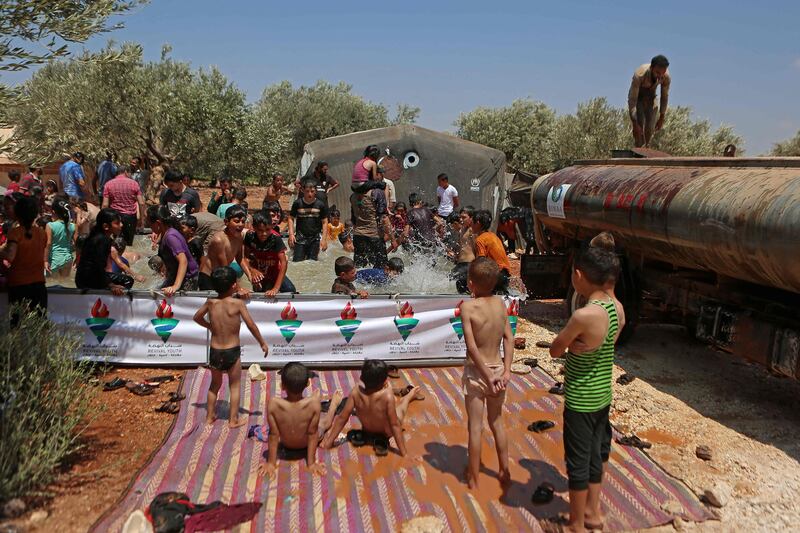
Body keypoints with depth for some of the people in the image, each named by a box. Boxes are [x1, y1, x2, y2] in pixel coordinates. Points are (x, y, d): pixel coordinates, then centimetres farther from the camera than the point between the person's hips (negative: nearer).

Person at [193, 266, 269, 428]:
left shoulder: (210, 303, -4)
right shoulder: (237, 303, -15)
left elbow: (197, 317, 12)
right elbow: (251, 326, -12)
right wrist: (262, 343, -1)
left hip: (215, 352, 4)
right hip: (232, 352, -3)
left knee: (215, 384, 23)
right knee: (235, 386, 14)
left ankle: (210, 416, 32)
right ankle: (234, 419, 18)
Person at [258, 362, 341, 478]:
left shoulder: (273, 404, -36)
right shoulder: (314, 403, -36)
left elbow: (274, 435, -24)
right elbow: (312, 434, -25)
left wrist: (271, 463, -12)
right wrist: (311, 463, -13)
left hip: (286, 444, 2)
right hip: (308, 444, -1)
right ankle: (334, 403, 60)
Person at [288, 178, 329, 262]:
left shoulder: (320, 205, -1)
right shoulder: (297, 203, -2)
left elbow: (324, 222, 4)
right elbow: (291, 218, 6)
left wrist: (324, 239, -1)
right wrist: (291, 234, -5)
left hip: (315, 239, 1)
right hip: (300, 238, -1)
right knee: (297, 261, -5)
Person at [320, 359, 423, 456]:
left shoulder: (356, 391, -29)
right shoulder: (387, 395, -39)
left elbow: (342, 418, -22)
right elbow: (395, 425, -33)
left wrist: (329, 441, -12)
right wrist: (404, 453, -25)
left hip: (367, 432, 3)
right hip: (387, 433, -3)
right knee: (400, 409, 26)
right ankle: (410, 395, 57)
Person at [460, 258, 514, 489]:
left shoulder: (468, 306, -18)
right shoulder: (500, 304, -3)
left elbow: (472, 346, -21)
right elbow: (509, 338, -5)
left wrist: (487, 376, -16)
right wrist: (506, 371, -5)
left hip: (476, 372, -5)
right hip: (498, 368, 5)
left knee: (475, 427, 8)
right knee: (497, 422, 21)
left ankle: (473, 478, 21)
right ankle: (504, 472, 32)